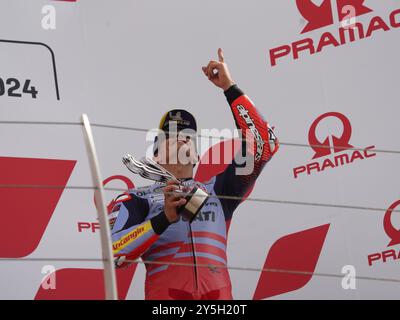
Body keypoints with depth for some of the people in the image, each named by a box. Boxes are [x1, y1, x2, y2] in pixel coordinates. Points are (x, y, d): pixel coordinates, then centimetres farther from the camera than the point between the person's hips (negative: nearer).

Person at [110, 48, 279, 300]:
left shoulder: (218, 190, 24)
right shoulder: (137, 199, 15)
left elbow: (263, 146, 15)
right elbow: (112, 254, -1)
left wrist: (230, 88, 15)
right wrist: (164, 219, -11)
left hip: (219, 293, 2)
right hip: (164, 294, -2)